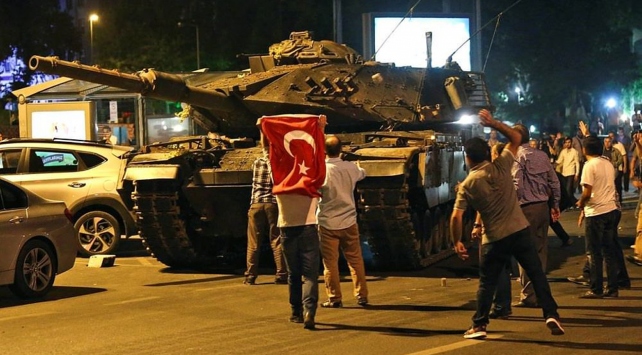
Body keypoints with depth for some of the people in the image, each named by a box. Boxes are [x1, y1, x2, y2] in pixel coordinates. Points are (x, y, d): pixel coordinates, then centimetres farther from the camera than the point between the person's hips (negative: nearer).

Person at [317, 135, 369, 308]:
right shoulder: (350, 167, -1)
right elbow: (362, 173, 22)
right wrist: (357, 162, 43)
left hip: (327, 223, -3)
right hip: (349, 222, 3)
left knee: (330, 263, 4)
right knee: (355, 260, 11)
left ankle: (335, 298, 6)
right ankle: (362, 296, 14)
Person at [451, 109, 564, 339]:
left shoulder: (467, 185, -4)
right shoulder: (500, 167, -3)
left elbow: (456, 217, -9)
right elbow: (516, 138, 9)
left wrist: (457, 242, 3)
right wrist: (493, 123, 7)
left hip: (494, 239, -1)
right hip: (519, 230, 1)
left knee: (486, 283, 10)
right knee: (537, 274, 6)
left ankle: (479, 326, 11)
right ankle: (551, 315, 1)